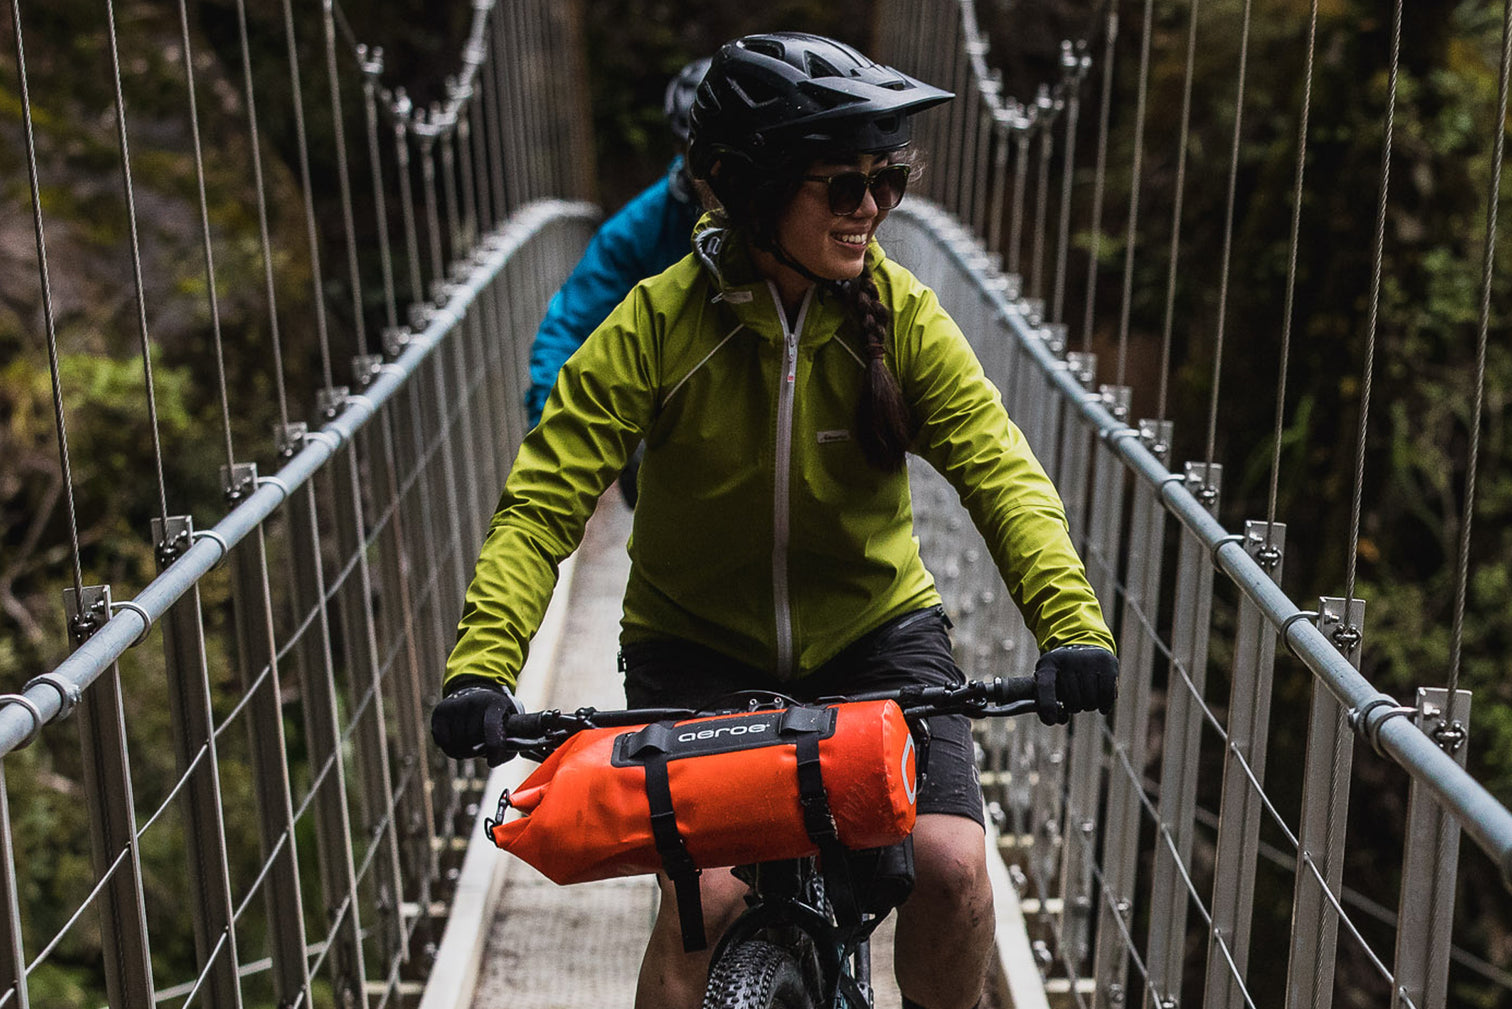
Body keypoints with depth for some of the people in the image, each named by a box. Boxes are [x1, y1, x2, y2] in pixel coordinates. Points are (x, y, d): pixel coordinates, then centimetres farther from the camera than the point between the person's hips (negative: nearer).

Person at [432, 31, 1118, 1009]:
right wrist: (483, 663, -31)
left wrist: (1072, 621, -33)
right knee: (707, 895, -17)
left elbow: (1000, 470, -17)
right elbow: (547, 498, -18)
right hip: (698, 644, -1)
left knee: (953, 867, -13)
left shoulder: (903, 317, -11)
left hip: (877, 629, 2)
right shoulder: (659, 321, -16)